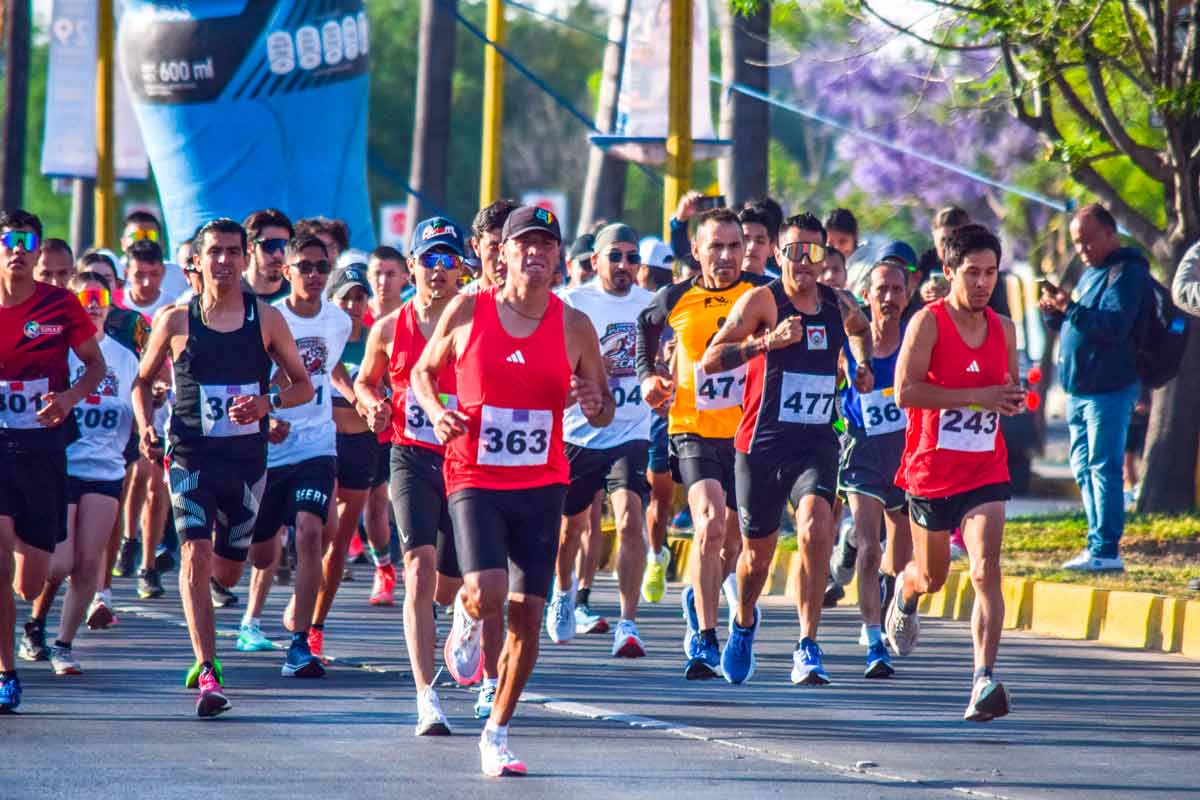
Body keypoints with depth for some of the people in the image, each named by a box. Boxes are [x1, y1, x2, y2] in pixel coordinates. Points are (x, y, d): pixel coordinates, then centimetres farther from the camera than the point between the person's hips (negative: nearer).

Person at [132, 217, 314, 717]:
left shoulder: (266, 319, 1)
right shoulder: (176, 322, -1)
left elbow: (304, 386, 6)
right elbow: (143, 381, 12)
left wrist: (268, 403, -14)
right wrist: (145, 427, -7)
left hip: (247, 456, 2)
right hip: (191, 456, -2)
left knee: (227, 571, 10)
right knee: (196, 555, -17)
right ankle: (207, 675, -18)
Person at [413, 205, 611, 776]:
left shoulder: (574, 327, 2)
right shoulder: (467, 312, -2)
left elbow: (604, 412, 11)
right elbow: (424, 371, 13)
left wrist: (595, 405, -13)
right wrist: (436, 412, -8)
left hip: (542, 485, 2)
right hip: (475, 478, -2)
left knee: (528, 614, -1)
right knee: (488, 593, -22)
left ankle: (497, 733, 15)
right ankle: (469, 620, 17)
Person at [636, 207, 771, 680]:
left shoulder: (763, 294, -5)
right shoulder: (675, 300, -1)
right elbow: (646, 325, 21)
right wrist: (647, 375, 12)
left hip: (748, 432, 2)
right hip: (693, 429, -2)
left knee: (732, 541, 12)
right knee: (710, 525, -22)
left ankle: (697, 598, 44)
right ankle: (706, 640, -19)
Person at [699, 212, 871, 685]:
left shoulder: (840, 305, 7)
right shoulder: (762, 301, -7)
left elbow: (860, 330, 34)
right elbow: (710, 360, -15)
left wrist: (863, 366, 15)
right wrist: (768, 341, -26)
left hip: (817, 443, 2)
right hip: (762, 445, -2)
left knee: (815, 531, -23)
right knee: (757, 553, 11)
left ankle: (807, 648, -18)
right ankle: (744, 623, 44)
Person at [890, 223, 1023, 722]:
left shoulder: (1003, 329, 7)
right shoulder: (928, 322, -10)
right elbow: (905, 391, -21)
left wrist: (1014, 400, -2)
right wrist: (976, 396, -23)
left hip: (986, 473, 2)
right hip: (932, 471, -2)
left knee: (986, 571, -17)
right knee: (932, 576, 15)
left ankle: (985, 681, -22)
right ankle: (905, 594, 53)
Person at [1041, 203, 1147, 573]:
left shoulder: (1127, 273, -11)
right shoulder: (1091, 272, 19)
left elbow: (1116, 325, -23)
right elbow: (1076, 323, 25)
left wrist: (1071, 309, -27)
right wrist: (1054, 313, 4)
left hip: (1109, 388, -10)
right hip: (1079, 389, 10)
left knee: (1102, 466, -11)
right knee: (1083, 466, 11)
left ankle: (1105, 550, -11)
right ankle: (1099, 542, 16)